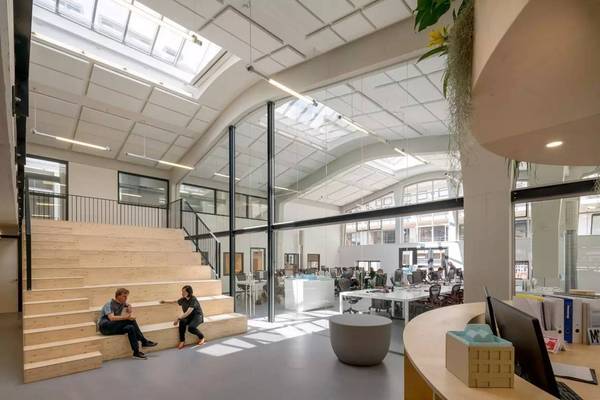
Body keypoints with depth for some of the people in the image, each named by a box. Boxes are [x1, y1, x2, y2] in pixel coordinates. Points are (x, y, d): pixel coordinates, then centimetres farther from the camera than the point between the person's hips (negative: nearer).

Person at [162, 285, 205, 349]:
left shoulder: (193, 299, -21)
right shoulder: (183, 299, 1)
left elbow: (188, 312, -30)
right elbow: (176, 301, 26)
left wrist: (178, 318, -33)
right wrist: (166, 301, 30)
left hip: (197, 316, -6)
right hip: (189, 316, 6)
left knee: (191, 327, -33)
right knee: (182, 322, -29)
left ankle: (202, 337, -3)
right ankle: (182, 341, -15)